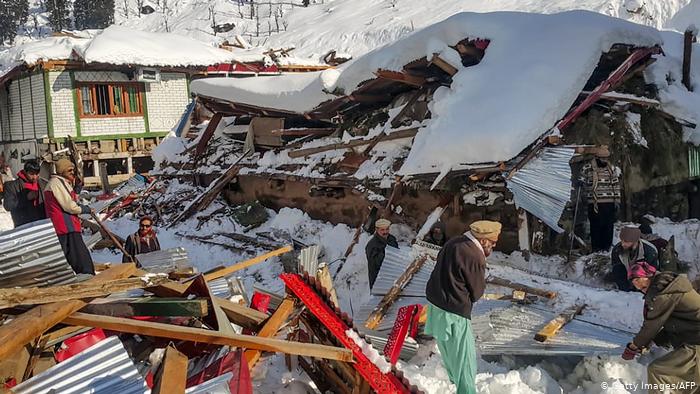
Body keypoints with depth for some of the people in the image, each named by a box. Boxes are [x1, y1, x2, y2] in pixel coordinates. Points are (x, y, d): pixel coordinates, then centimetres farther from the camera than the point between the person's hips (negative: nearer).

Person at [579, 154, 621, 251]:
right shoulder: (588, 168, 1)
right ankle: (596, 249, 3)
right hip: (594, 203, -3)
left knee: (609, 226, 4)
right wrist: (581, 182, -11)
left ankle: (607, 248, 14)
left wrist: (617, 199, 11)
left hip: (609, 203, 3)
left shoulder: (611, 168, 12)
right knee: (596, 226, -3)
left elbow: (616, 184, 17)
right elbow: (581, 178, 13)